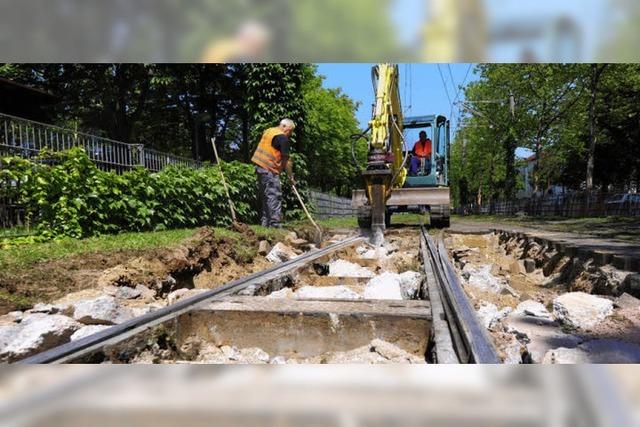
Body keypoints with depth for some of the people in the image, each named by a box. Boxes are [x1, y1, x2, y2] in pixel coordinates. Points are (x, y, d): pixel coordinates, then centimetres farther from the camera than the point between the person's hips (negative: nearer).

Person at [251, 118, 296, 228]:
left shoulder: (268, 131, 17)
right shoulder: (282, 138, -11)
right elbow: (286, 159, -10)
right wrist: (291, 177, -4)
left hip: (260, 166, 9)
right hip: (269, 169, -9)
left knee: (264, 196, 12)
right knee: (275, 196, -8)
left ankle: (265, 223, 15)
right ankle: (275, 224, -10)